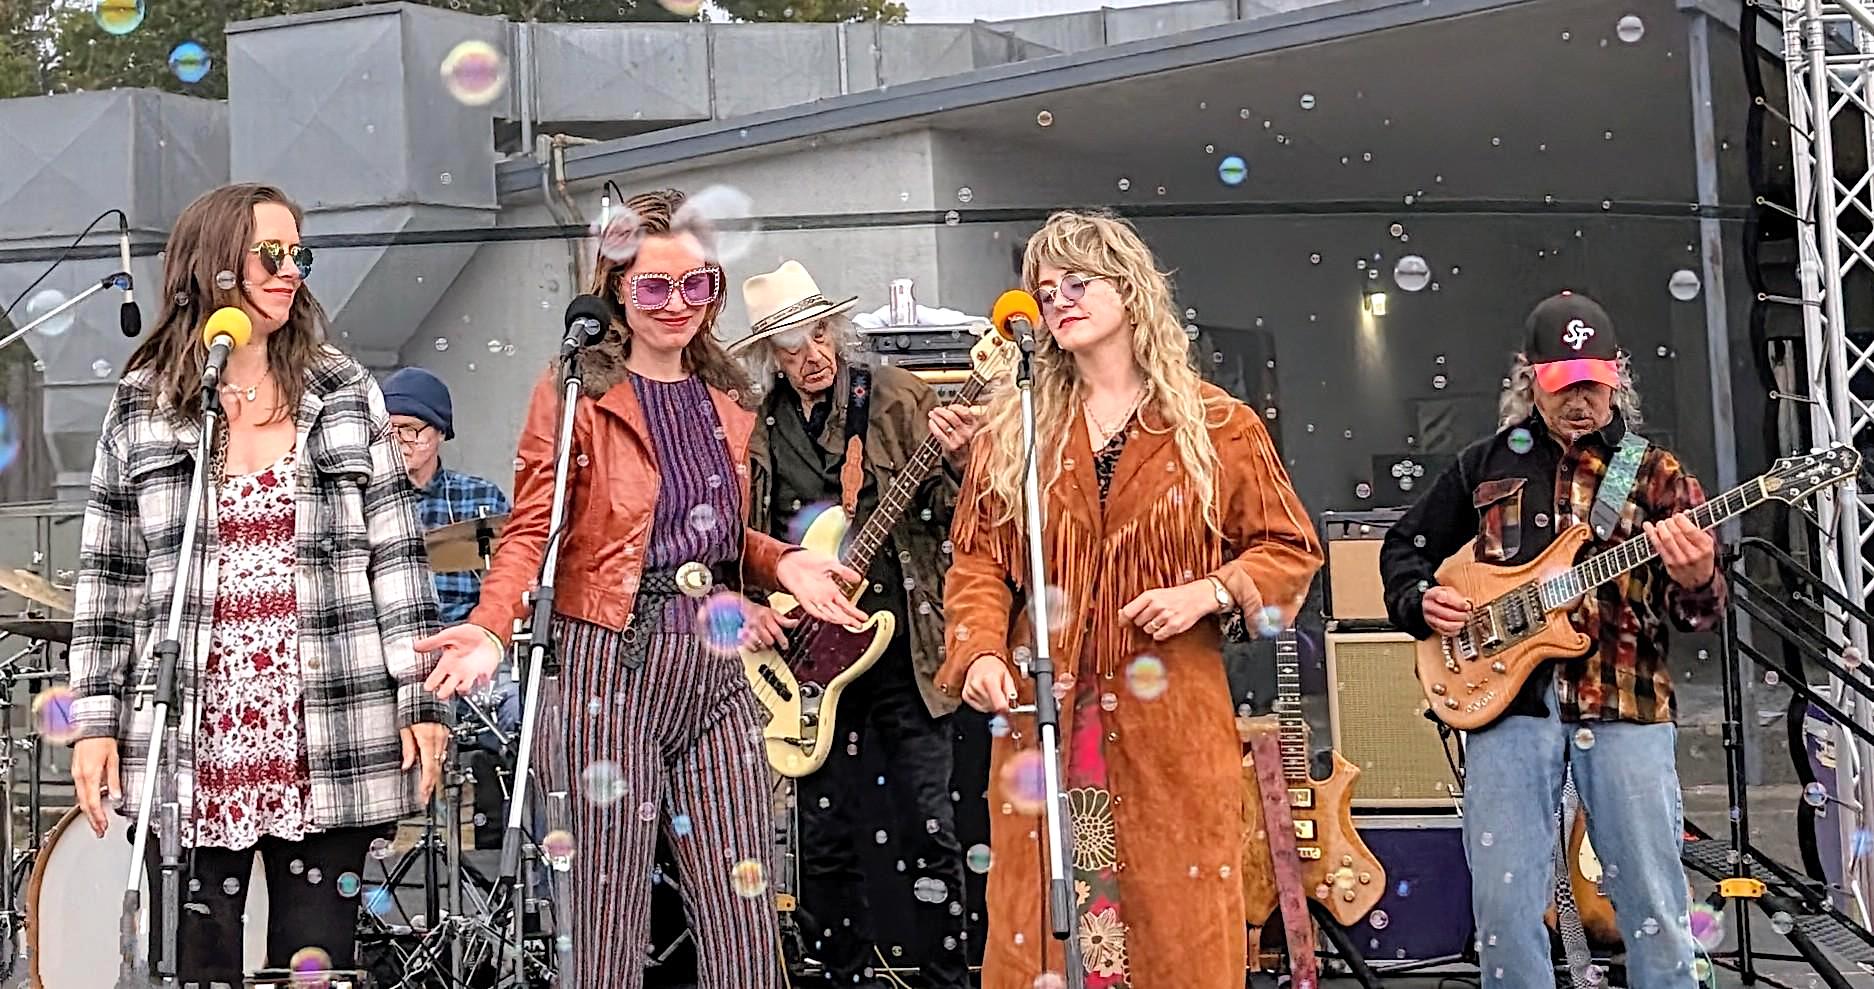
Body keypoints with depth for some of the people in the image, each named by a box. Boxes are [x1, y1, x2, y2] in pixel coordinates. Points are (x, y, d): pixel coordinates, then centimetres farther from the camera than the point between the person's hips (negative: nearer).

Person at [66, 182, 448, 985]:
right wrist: (95, 719, 2)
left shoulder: (346, 394, 6)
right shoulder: (142, 408, 7)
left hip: (329, 741, 0)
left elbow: (396, 557, 4)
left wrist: (421, 698, -2)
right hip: (188, 745, 0)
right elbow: (108, 577, 8)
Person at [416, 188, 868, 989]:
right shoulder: (576, 387, -1)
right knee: (610, 918, 2)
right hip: (614, 660, -5)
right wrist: (491, 628, -23)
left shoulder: (726, 396, 15)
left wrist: (782, 563, 3)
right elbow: (530, 529, -7)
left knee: (744, 922, 3)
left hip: (716, 665, 5)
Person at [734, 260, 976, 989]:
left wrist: (960, 461, -22)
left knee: (930, 829, -1)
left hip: (905, 646, -2)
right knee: (825, 839, 7)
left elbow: (951, 514, -3)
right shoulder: (752, 425, 7)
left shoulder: (897, 396, 1)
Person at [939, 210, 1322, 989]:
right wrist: (981, 651, -11)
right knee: (1038, 918, 5)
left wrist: (1209, 591, -9)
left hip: (1170, 719, -1)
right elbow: (978, 560, 6)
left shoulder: (1216, 425, 4)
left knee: (1178, 916, 2)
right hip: (1043, 718, 2)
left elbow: (1290, 549, 7)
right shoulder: (1015, 429, 8)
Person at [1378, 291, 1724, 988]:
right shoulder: (1485, 465, 11)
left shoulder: (1655, 473, 8)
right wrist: (1422, 601, 0)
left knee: (1653, 902, 3)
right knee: (1502, 902, 1)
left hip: (1626, 703, -1)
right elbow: (1404, 548, 21)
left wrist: (1697, 582, -23)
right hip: (1506, 696, 1)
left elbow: (1696, 613, 1)